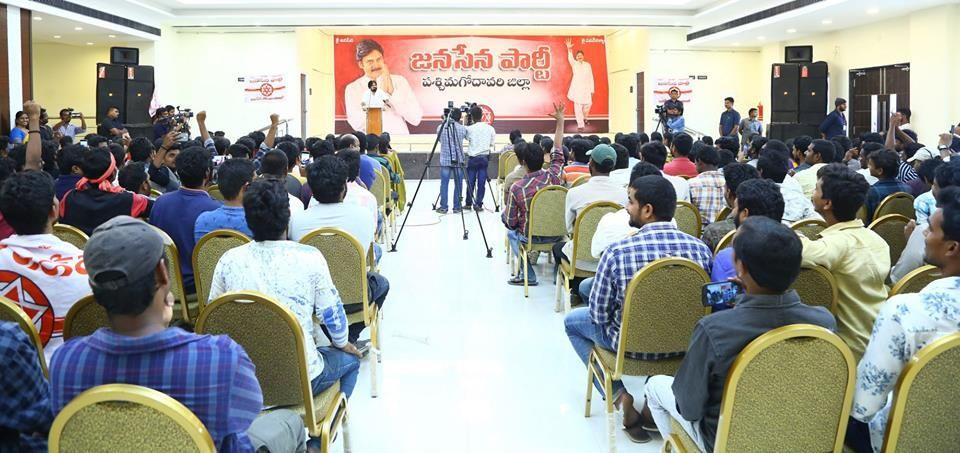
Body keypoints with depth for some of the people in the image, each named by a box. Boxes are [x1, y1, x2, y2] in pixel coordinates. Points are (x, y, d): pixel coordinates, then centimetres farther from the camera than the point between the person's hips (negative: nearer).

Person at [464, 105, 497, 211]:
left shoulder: (470, 129, -9)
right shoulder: (490, 128, -1)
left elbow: (466, 137, 11)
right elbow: (492, 143, 5)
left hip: (473, 158, -2)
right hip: (485, 158, 2)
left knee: (470, 181, 7)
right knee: (481, 182, 2)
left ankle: (469, 203, 15)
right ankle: (478, 204, 1)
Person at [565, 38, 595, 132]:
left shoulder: (588, 65, 11)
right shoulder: (574, 64, 5)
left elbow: (591, 77, 11)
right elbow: (570, 58, -17)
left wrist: (592, 89, 6)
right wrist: (569, 49, -36)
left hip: (586, 88, 2)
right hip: (577, 88, -2)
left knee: (588, 104, -1)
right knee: (578, 107, -6)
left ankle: (585, 117, 32)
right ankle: (580, 125, -4)